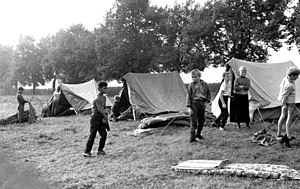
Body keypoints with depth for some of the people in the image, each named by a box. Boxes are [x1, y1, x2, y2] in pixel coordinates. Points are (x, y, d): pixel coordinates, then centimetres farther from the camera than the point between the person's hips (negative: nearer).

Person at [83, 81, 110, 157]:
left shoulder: (104, 97, 9)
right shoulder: (97, 98, -18)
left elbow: (104, 109, 9)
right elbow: (100, 110, -21)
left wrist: (104, 118, -3)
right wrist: (106, 117, -13)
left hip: (101, 118, 8)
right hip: (95, 117, -8)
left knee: (104, 134, 4)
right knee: (92, 135, -6)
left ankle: (100, 150, 15)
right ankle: (86, 152, 1)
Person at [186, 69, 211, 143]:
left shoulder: (204, 84, 4)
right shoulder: (191, 85, -5)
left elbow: (208, 93, 17)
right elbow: (188, 96, -4)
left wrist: (207, 101, 4)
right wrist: (189, 107, -10)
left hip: (202, 103, 4)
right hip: (194, 104, -4)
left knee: (201, 120, 14)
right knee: (194, 121, -8)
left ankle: (198, 134, 34)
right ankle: (192, 138, -4)